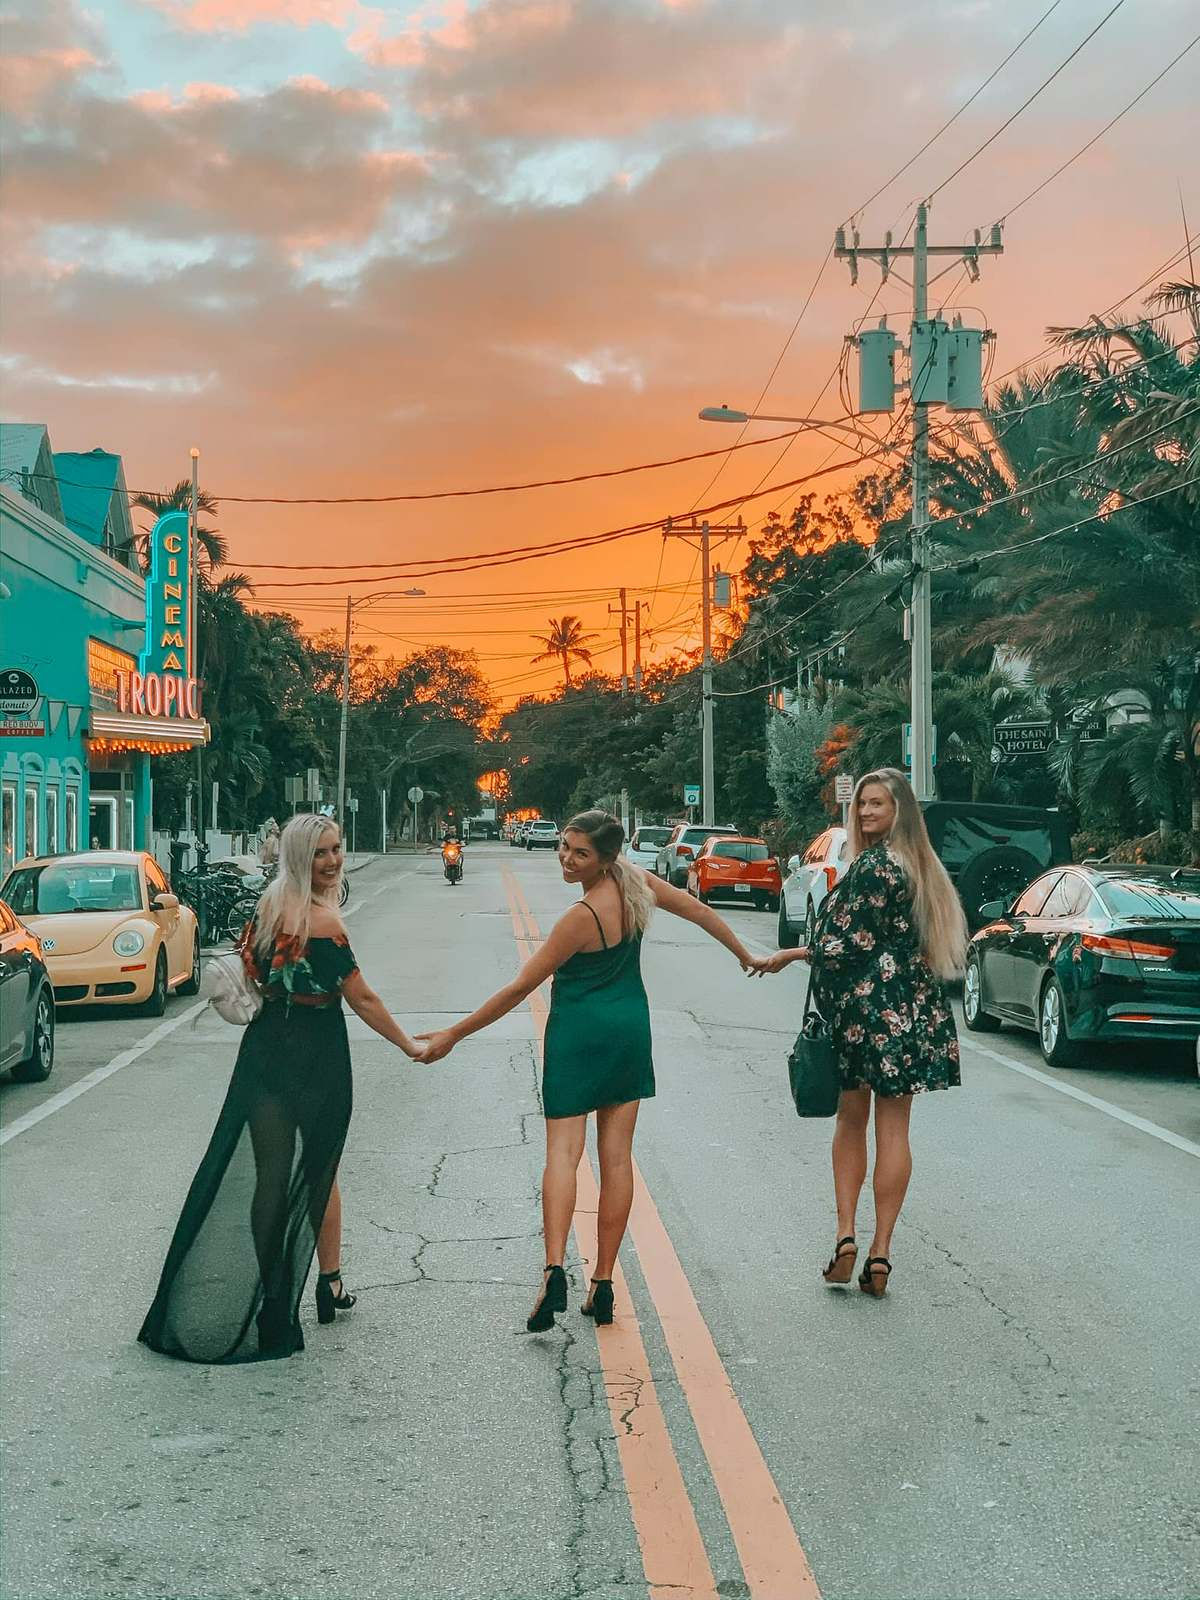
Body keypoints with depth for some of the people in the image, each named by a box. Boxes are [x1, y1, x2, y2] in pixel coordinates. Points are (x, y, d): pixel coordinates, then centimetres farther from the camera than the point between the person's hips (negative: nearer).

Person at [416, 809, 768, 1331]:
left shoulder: (582, 917, -19)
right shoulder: (636, 883, -2)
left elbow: (520, 986, -17)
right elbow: (699, 911, 14)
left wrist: (453, 1035, -11)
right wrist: (746, 956, 32)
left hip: (578, 1034, -6)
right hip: (630, 1031, 6)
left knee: (562, 1150, -5)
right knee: (617, 1156, 7)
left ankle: (554, 1270, -22)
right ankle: (602, 1284, 10)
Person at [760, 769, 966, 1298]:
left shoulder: (872, 867, -15)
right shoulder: (922, 866, 10)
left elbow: (853, 945, -16)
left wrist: (792, 955, -4)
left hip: (866, 1007, -6)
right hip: (914, 1011, 6)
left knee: (850, 1119, 9)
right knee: (893, 1129, 6)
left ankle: (846, 1236, 6)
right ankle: (880, 1253, 8)